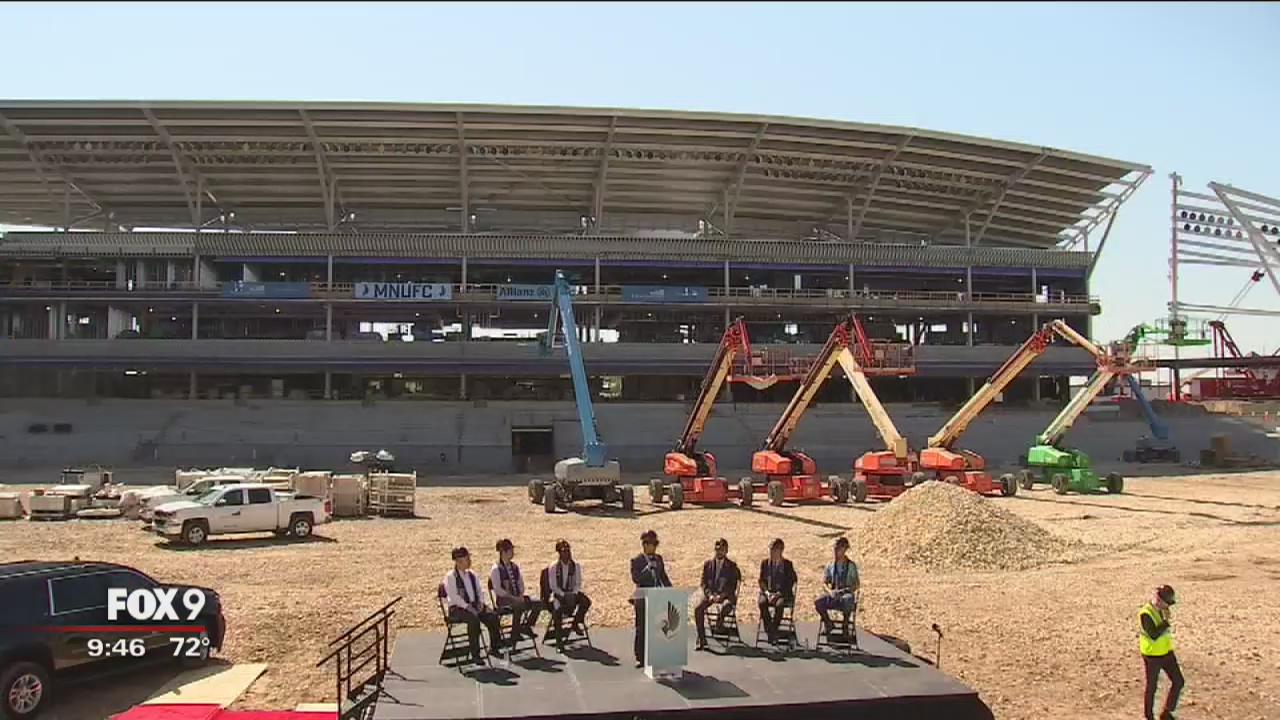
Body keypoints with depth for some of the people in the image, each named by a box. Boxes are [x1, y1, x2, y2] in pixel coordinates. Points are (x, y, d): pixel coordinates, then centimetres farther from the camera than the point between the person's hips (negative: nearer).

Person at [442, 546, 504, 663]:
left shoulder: (471, 575, 16)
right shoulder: (450, 577, -6)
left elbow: (479, 591, 18)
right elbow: (454, 596, -16)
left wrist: (481, 602, -2)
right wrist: (467, 606, -24)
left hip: (474, 605, 6)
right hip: (457, 608, -6)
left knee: (492, 616, -19)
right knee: (473, 618, -35)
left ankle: (495, 647, -5)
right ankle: (475, 655, -29)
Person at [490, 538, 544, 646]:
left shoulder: (515, 567, 15)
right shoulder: (496, 569, -7)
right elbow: (498, 590, -13)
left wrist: (521, 595, -4)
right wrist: (513, 598, -19)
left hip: (517, 598, 7)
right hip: (503, 599, -7)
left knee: (539, 603, -14)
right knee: (519, 606, -38)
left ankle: (526, 626, -2)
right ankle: (515, 634, -24)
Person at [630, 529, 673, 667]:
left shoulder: (658, 558, 11)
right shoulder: (637, 560, -5)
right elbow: (635, 578, -16)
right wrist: (648, 568, -22)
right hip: (643, 599, -4)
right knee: (641, 629, 2)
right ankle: (640, 658, 8)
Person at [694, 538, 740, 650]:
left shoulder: (732, 566, 7)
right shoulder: (707, 564, 13)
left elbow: (733, 586, 0)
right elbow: (703, 583, 8)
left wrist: (721, 596, -16)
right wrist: (710, 595, -11)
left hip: (724, 595, -2)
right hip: (709, 594, 2)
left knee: (723, 607, -38)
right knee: (697, 608, -27)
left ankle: (719, 625, -7)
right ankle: (701, 640, -23)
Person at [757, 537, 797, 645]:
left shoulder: (787, 564, 3)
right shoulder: (764, 563, 11)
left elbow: (790, 584, -3)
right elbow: (761, 580, 9)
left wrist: (778, 594, -17)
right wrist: (767, 592, -10)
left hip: (783, 595, -2)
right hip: (767, 592, 2)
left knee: (779, 604, -36)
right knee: (762, 602, -31)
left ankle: (774, 631, -26)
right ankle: (769, 632, -25)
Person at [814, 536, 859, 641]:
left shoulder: (851, 565, 2)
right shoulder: (830, 565, 9)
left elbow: (856, 585, 2)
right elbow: (824, 583, 9)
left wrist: (843, 590, -16)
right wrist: (830, 591, -13)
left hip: (846, 593, -3)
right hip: (832, 594, 3)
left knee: (847, 600, -41)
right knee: (817, 602, -27)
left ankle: (845, 627, -18)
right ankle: (828, 623, -1)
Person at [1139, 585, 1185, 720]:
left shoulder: (1163, 610, 1)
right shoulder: (1146, 614, -25)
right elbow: (1154, 635, -33)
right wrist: (1166, 621, -28)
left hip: (1166, 653, 7)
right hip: (1152, 656, -7)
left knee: (1178, 682, 5)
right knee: (1151, 687, 6)